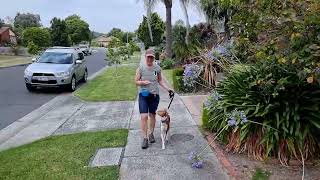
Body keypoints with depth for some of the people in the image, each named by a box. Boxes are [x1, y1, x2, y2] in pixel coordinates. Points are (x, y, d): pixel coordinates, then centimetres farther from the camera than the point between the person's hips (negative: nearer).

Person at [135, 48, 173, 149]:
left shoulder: (157, 68, 0)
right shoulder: (141, 68, -5)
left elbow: (160, 81, 11)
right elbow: (136, 82, -1)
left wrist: (167, 89, 2)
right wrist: (143, 82, -20)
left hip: (154, 95, 2)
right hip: (143, 95, -2)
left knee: (152, 115, 13)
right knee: (144, 116, -8)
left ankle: (151, 134, 32)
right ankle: (145, 138, 4)